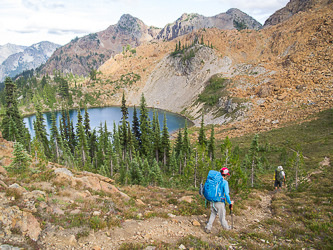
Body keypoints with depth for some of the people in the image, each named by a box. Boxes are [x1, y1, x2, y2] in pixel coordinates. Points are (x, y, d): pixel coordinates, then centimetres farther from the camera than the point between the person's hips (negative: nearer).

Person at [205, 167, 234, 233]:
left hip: (212, 201, 5)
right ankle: (226, 228, 35)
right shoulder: (225, 182, -15)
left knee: (213, 214, 21)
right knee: (222, 216, 14)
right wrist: (230, 202, -4)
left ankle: (208, 228, 15)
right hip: (220, 202, -5)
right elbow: (226, 194, -19)